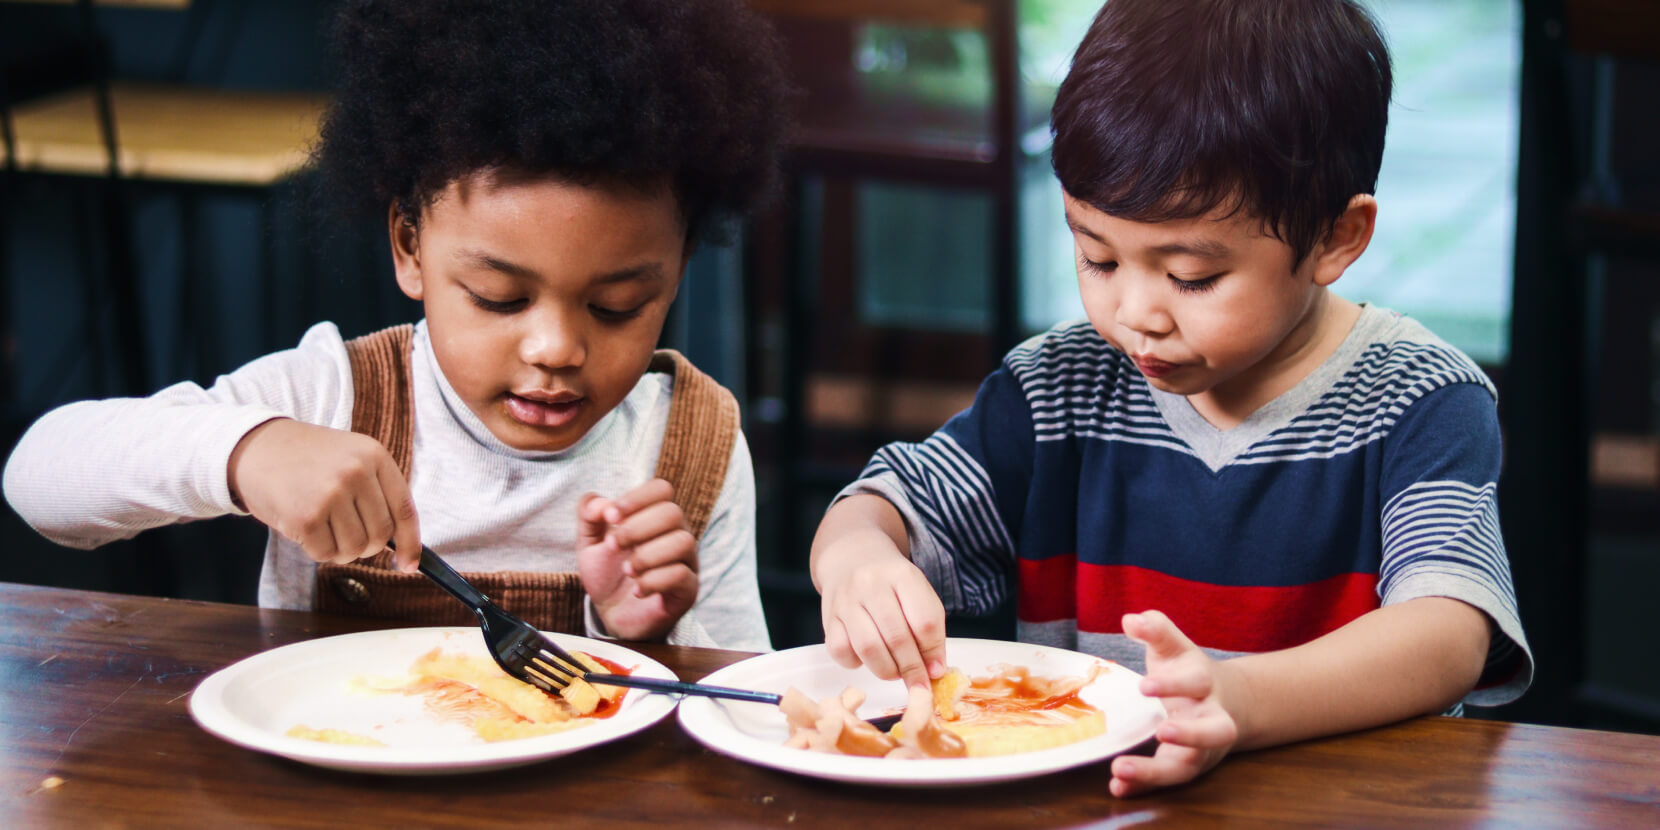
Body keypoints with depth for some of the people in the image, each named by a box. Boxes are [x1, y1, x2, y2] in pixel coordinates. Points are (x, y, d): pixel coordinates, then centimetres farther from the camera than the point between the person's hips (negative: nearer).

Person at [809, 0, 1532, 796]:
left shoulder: (1421, 403, -8)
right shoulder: (1060, 387, 5)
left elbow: (1451, 636, -23)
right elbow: (890, 506, 10)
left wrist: (1241, 701, -42)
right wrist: (855, 560, -17)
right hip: (1076, 794, 4)